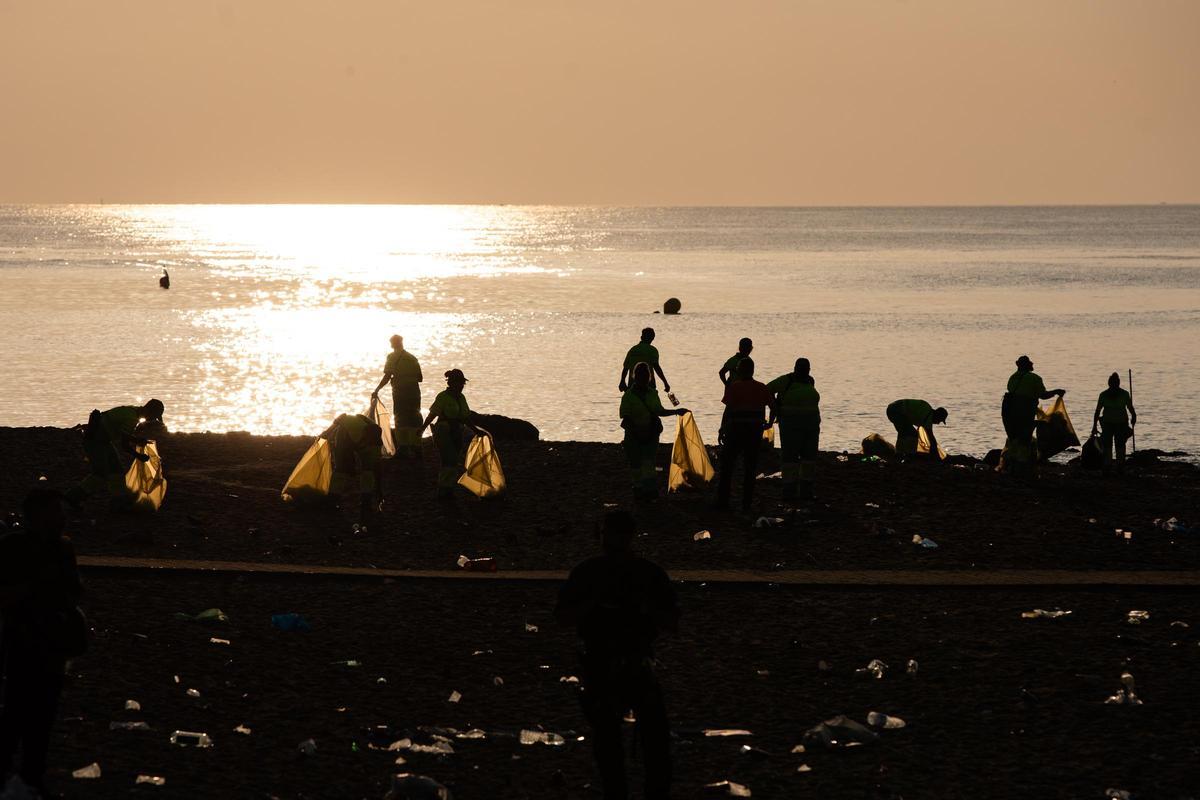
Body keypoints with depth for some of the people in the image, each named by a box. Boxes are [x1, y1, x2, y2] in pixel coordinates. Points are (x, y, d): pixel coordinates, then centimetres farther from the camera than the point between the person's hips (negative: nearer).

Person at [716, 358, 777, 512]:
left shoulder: (733, 387, -7)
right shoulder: (762, 388, 4)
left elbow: (728, 410, -11)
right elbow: (774, 407, 5)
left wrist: (722, 430, -5)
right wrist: (770, 423, 20)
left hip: (735, 430, -3)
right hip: (755, 430, 3)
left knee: (727, 466, 7)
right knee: (750, 468, 7)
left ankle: (722, 501, 3)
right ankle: (746, 504, 5)